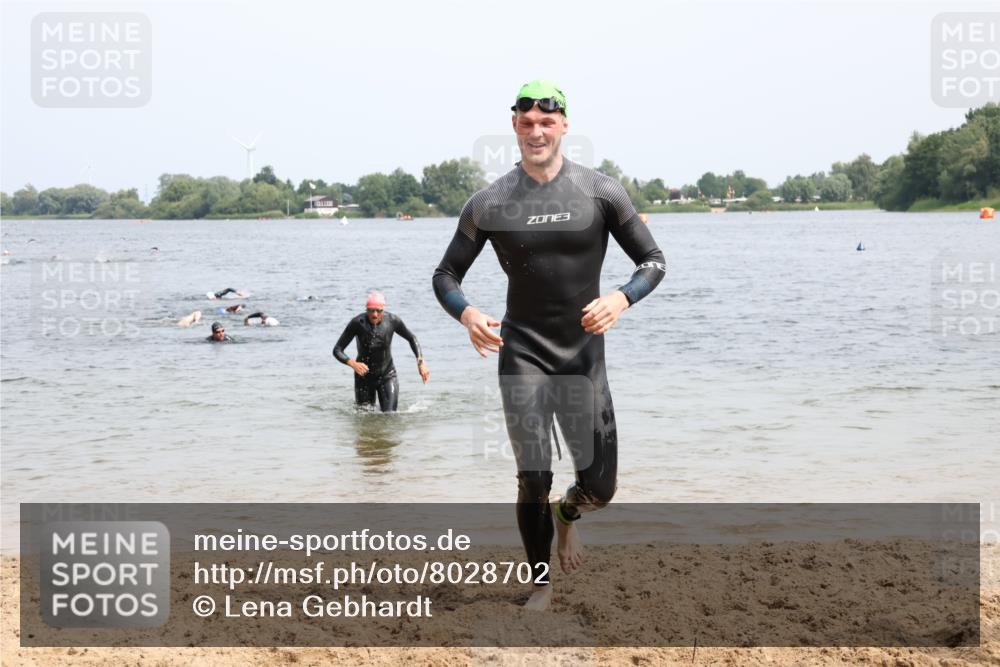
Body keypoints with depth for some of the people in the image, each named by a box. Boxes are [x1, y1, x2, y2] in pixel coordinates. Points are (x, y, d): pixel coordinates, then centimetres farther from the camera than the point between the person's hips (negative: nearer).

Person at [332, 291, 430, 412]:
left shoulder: (392, 321, -16)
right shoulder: (357, 323, -22)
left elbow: (411, 338, 3)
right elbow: (337, 350, -18)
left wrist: (420, 362, -8)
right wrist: (352, 363, -36)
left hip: (387, 376, 1)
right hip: (364, 376, -1)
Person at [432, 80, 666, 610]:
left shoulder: (601, 193, -2)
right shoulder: (488, 203, -1)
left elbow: (653, 261, 3)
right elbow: (446, 276, 7)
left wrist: (621, 298, -18)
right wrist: (468, 315, -15)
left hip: (584, 353, 1)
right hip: (522, 353, -1)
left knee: (599, 488, 2)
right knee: (533, 482, -4)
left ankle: (566, 514, 39)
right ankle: (540, 584, 18)